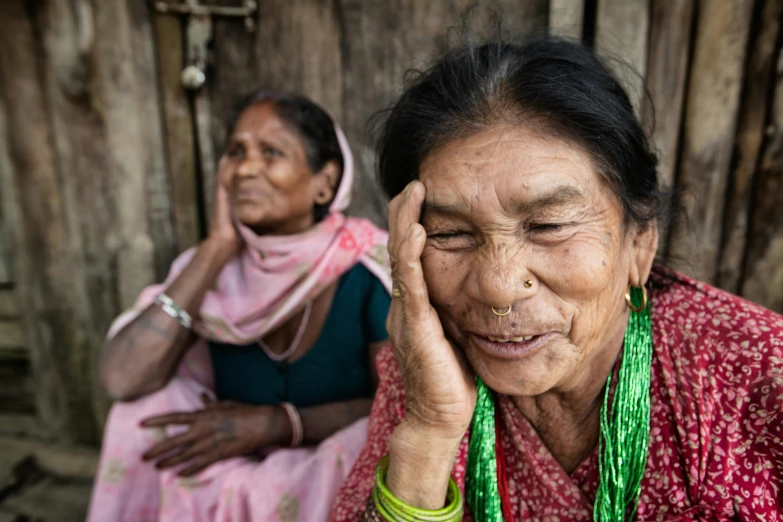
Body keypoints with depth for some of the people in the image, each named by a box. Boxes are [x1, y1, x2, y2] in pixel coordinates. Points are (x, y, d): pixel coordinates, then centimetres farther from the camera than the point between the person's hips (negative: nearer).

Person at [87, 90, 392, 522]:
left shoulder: (369, 267, -17)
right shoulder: (213, 265, -5)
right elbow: (123, 379, -17)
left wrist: (273, 422, -22)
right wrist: (217, 247, -19)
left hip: (338, 485, -2)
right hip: (226, 485, 3)